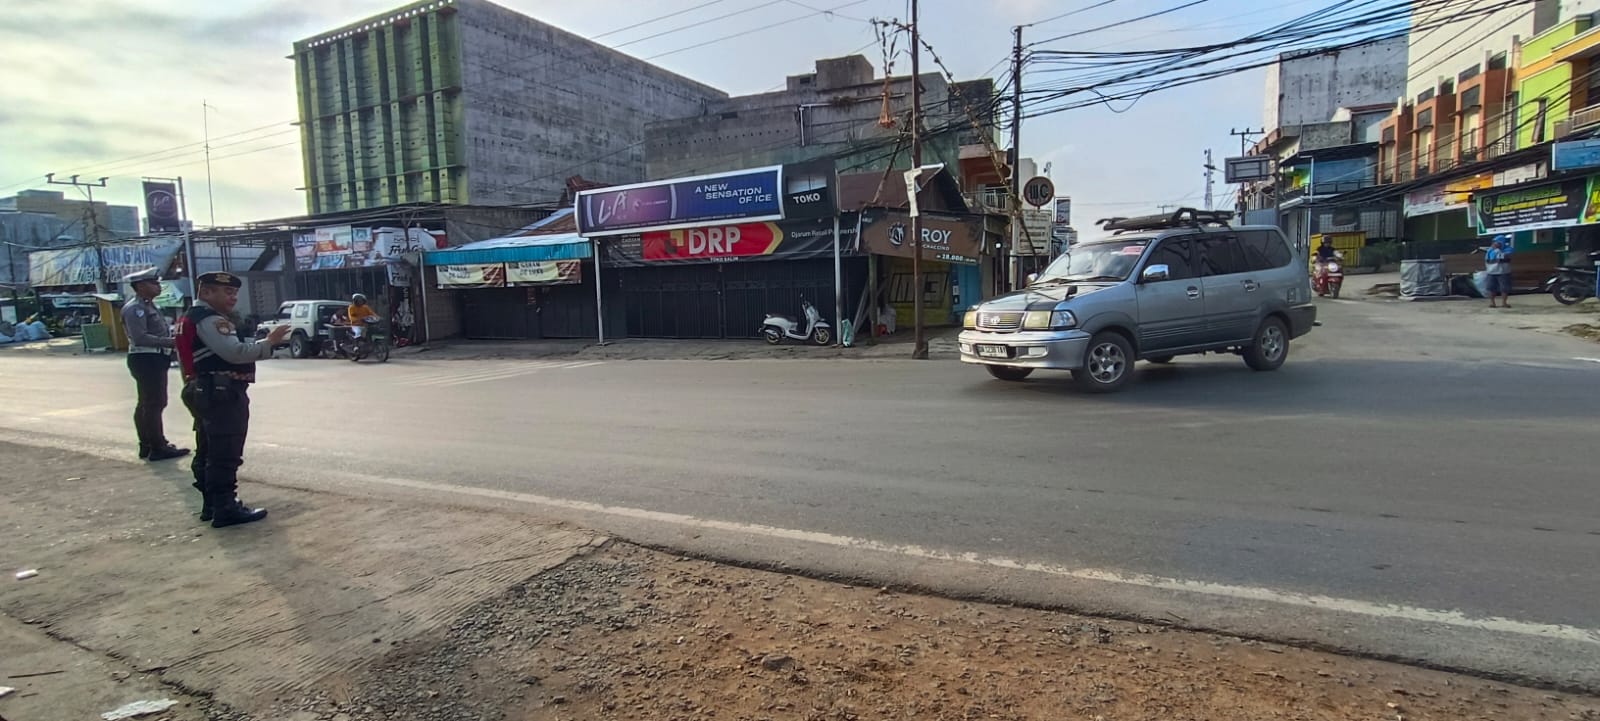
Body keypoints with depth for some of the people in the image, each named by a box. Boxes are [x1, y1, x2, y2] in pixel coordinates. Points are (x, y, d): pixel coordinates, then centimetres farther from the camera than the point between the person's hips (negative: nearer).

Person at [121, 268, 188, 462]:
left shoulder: (149, 306, 17)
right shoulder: (135, 308, -14)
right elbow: (140, 337, -24)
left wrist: (173, 339, 6)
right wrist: (171, 342, -26)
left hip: (154, 359, 11)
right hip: (146, 359, -11)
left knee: (147, 403, 16)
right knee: (153, 404, -8)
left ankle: (147, 445, 25)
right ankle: (157, 448, -4)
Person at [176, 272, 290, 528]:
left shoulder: (194, 318, 20)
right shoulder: (210, 320, -14)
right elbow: (235, 352, -25)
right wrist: (268, 342, -19)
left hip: (206, 391, 11)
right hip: (221, 393, -11)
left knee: (209, 452, 16)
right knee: (225, 454, -8)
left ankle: (212, 504, 25)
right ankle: (225, 509, -5)